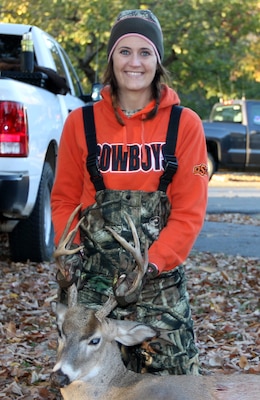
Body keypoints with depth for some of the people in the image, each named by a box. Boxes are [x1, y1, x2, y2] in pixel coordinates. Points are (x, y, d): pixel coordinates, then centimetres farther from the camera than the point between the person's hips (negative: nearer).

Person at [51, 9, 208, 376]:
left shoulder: (184, 124, -1)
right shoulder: (81, 123, 4)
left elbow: (190, 210, -4)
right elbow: (65, 198, 10)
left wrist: (152, 264, -12)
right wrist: (69, 254, -4)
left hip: (161, 280, -1)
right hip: (93, 277, 1)